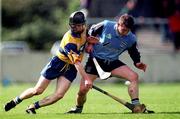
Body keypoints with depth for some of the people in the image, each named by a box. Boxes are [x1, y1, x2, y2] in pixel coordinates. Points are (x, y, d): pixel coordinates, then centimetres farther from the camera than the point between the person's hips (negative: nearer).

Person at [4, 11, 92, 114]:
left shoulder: (84, 30, -11)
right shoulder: (69, 42, -32)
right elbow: (77, 63, -35)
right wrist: (86, 78, -40)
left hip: (70, 68, 6)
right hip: (58, 63, -6)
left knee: (59, 95, -12)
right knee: (38, 90, -1)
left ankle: (33, 107, 3)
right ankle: (16, 101, 25)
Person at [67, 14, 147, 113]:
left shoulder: (131, 39, -11)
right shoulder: (106, 26, -17)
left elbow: (134, 53, 6)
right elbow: (92, 31, 3)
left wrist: (137, 63, -12)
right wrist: (90, 43, -5)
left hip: (112, 62, 2)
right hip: (95, 59, -2)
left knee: (134, 76, -20)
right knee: (83, 89, -11)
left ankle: (136, 106, -18)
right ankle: (78, 108, 21)